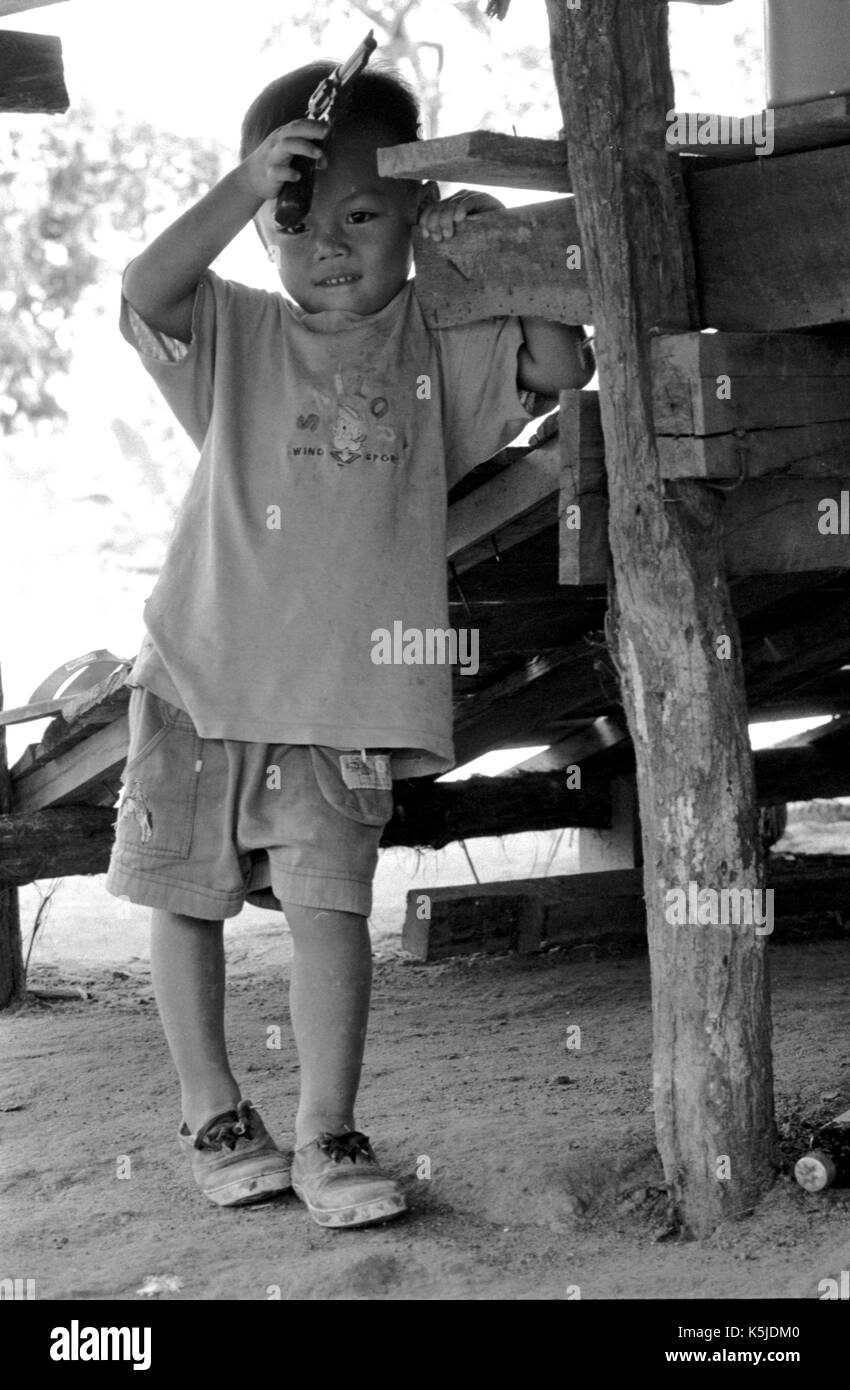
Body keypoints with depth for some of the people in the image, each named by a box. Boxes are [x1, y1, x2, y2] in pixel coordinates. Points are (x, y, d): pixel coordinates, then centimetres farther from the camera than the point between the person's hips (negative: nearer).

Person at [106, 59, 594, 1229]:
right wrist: (245, 188, -24)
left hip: (343, 696, -1)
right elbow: (146, 293, -17)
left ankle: (328, 1135, 2)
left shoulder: (440, 346, 5)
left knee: (328, 901, -10)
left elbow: (562, 366, -4)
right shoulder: (237, 335, 1)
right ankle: (213, 1115, 24)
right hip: (201, 674, 1)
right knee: (185, 898, 8)